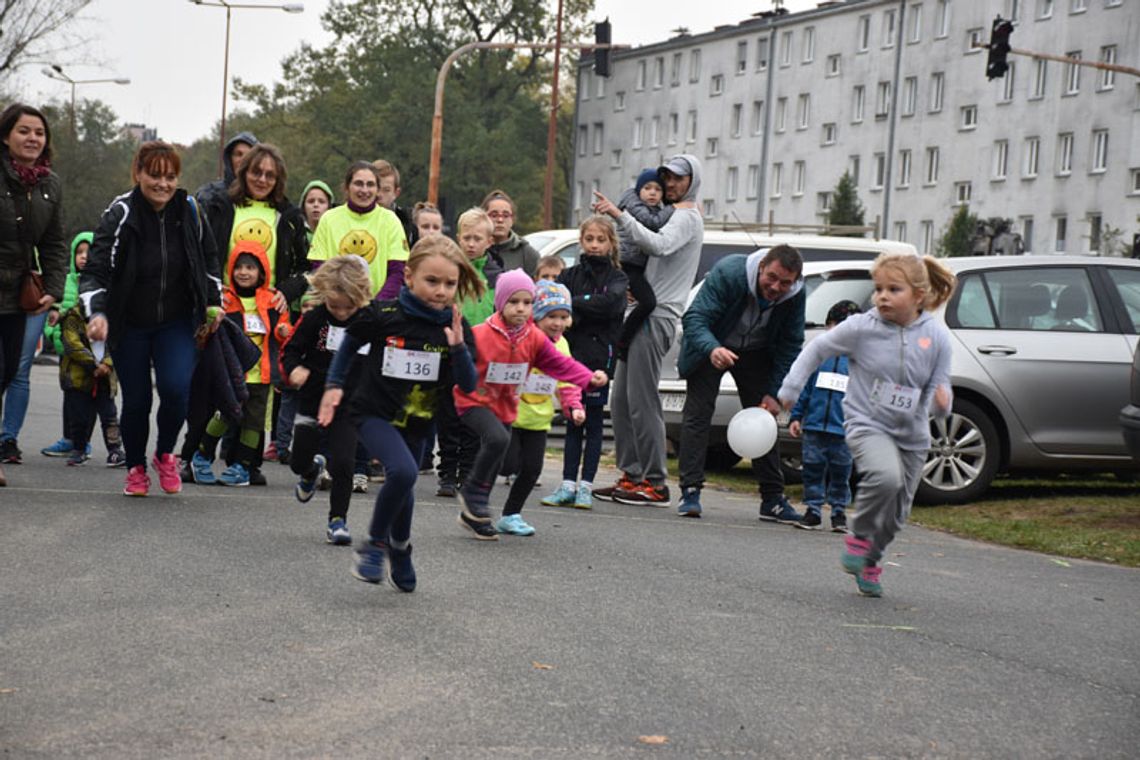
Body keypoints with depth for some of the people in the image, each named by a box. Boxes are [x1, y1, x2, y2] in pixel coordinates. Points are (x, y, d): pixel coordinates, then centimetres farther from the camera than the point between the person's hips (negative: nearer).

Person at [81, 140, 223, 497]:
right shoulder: (119, 216, -15)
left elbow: (209, 259, 13)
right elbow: (95, 271, -19)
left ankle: (165, 454, 10)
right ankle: (136, 469, 25)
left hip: (178, 324, 1)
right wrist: (96, 312, -34)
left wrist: (215, 301, 8)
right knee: (136, 400, 0)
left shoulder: (190, 211, -5)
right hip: (129, 326, -1)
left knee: (176, 388, -18)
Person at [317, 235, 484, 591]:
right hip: (373, 412, -4)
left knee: (403, 482, 19)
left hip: (416, 420, 4)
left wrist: (458, 348, -26)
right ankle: (374, 544, -6)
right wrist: (333, 384, 2)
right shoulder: (383, 315, -16)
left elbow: (468, 385, -11)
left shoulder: (456, 328, -9)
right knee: (403, 471, -27)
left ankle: (399, 550, 47)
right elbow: (350, 342, 4)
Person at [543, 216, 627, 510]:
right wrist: (587, 309, -18)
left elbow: (609, 303, -17)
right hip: (572, 353, 3)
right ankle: (568, 485, 10)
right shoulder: (572, 275, 10)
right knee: (573, 422, 7)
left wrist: (573, 304, -13)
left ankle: (586, 486, 5)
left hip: (600, 355, -3)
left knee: (593, 422, 2)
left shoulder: (616, 277, 2)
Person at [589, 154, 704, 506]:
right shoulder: (674, 217, 28)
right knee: (621, 401, 9)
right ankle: (631, 476, 13)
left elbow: (658, 244, -26)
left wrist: (620, 215, -31)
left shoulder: (686, 217, -5)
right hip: (643, 316, 10)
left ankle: (655, 483, -10)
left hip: (657, 317, -10)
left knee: (643, 401, -12)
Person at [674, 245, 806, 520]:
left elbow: (790, 345, -8)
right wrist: (711, 349, -55)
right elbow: (694, 317, -35)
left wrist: (774, 393, -12)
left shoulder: (795, 296, -20)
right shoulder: (728, 272, -33)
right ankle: (690, 492, -13)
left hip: (755, 353, 3)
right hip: (711, 347, -3)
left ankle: (773, 500, 6)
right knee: (698, 412, -13)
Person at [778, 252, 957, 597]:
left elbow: (939, 386, 2)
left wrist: (941, 403, -22)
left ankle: (869, 562, 36)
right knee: (886, 475, -33)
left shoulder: (936, 335, -5)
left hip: (913, 434, 3)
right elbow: (818, 349, 5)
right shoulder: (862, 328, -9)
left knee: (896, 514, 10)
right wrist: (790, 388, 6)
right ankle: (859, 536, -7)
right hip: (867, 425, -3)